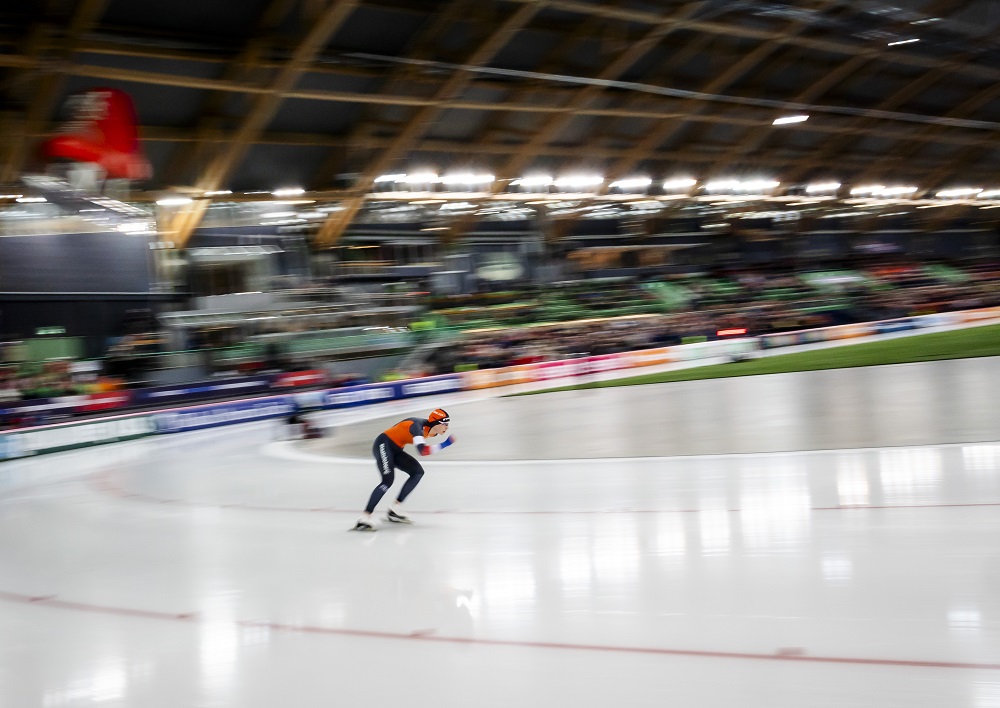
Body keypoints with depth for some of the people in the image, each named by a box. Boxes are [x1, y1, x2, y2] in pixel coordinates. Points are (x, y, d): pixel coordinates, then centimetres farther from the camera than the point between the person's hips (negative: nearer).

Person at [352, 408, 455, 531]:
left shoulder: (431, 430, -1)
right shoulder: (418, 425, -28)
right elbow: (422, 450, -43)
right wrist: (443, 445, -38)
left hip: (395, 449, 10)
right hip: (384, 445, -10)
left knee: (418, 472, 4)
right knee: (388, 480, -24)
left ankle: (394, 511, 6)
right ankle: (364, 519, -28)